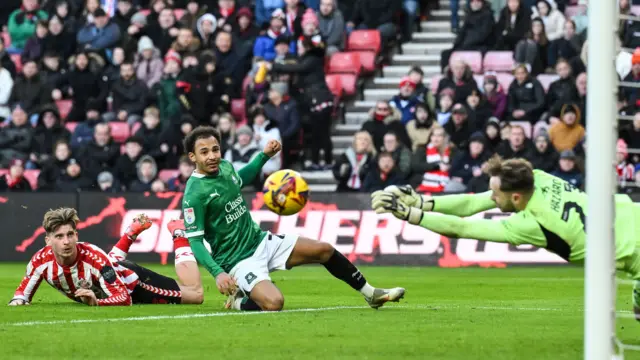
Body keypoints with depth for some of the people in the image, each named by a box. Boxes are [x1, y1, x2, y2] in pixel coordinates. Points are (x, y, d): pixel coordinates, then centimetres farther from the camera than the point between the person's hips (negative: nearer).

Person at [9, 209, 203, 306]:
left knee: (195, 295, 0)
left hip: (129, 280, -6)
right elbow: (24, 291, -14)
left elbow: (123, 299, -40)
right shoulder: (41, 261, -32)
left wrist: (97, 302, -58)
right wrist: (17, 300, -37)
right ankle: (133, 231, 61)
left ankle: (178, 235, 22)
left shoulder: (95, 258, -44)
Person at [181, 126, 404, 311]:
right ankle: (239, 301, 0)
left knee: (325, 250, 7)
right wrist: (217, 273, -34)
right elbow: (195, 241, -22)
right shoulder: (194, 194, -22)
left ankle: (371, 294, 26)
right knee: (274, 302, -32)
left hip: (260, 241, 8)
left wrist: (264, 156, 20)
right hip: (239, 260, -8)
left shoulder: (224, 167, 2)